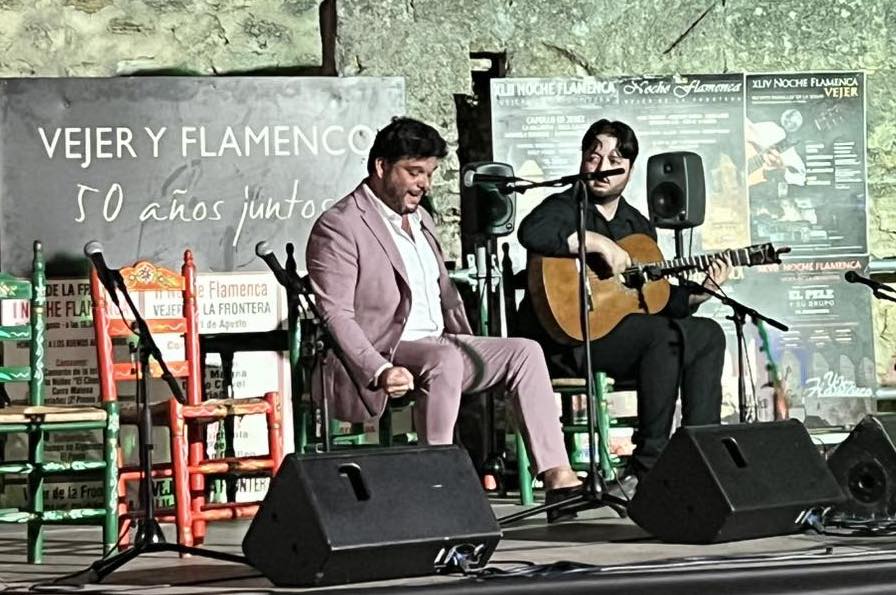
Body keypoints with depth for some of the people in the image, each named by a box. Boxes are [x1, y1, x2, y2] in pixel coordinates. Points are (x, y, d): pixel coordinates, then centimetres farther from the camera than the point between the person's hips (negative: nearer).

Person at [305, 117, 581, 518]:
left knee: (524, 351, -7)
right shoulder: (339, 227, -9)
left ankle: (558, 478, -14)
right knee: (445, 359, -36)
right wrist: (380, 371, -29)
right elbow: (336, 314, -17)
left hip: (439, 344, 9)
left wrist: (470, 345, 11)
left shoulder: (420, 219, 19)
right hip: (384, 355, -9)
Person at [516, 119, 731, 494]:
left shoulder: (638, 225, 20)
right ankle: (644, 469, -25)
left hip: (623, 329, 8)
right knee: (666, 335, -27)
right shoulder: (566, 207, -3)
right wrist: (598, 243, -28)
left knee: (708, 334, 1)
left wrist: (700, 293, 4)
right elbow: (532, 232, -29)